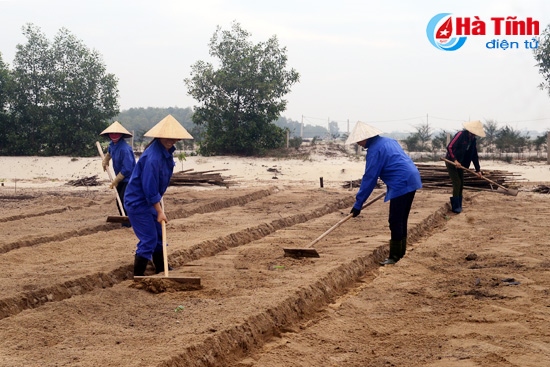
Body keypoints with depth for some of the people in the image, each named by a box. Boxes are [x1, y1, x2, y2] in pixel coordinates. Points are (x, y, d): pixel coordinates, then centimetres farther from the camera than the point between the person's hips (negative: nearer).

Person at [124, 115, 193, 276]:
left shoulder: (167, 151, 3)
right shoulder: (153, 157, -28)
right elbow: (149, 188, -25)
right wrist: (159, 211, -19)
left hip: (150, 200, 10)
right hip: (138, 202, -10)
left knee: (159, 236, 18)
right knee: (149, 240, -7)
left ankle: (162, 270, 33)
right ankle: (138, 275, 3)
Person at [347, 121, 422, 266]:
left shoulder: (375, 149, -11)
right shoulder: (388, 141, 17)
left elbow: (369, 178, -12)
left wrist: (358, 203, -8)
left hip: (401, 185, -10)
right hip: (411, 180, 10)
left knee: (395, 221, -5)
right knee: (401, 220, 17)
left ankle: (395, 256, -2)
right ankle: (401, 252, 24)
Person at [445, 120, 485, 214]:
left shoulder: (473, 140, 2)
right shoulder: (461, 135, -21)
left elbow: (474, 155, 8)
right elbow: (449, 147, -26)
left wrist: (478, 169, 6)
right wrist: (455, 160, -30)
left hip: (460, 164, 8)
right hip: (451, 162, -8)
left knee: (461, 185, 8)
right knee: (457, 183, -12)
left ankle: (458, 205, 16)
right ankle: (455, 207, -6)